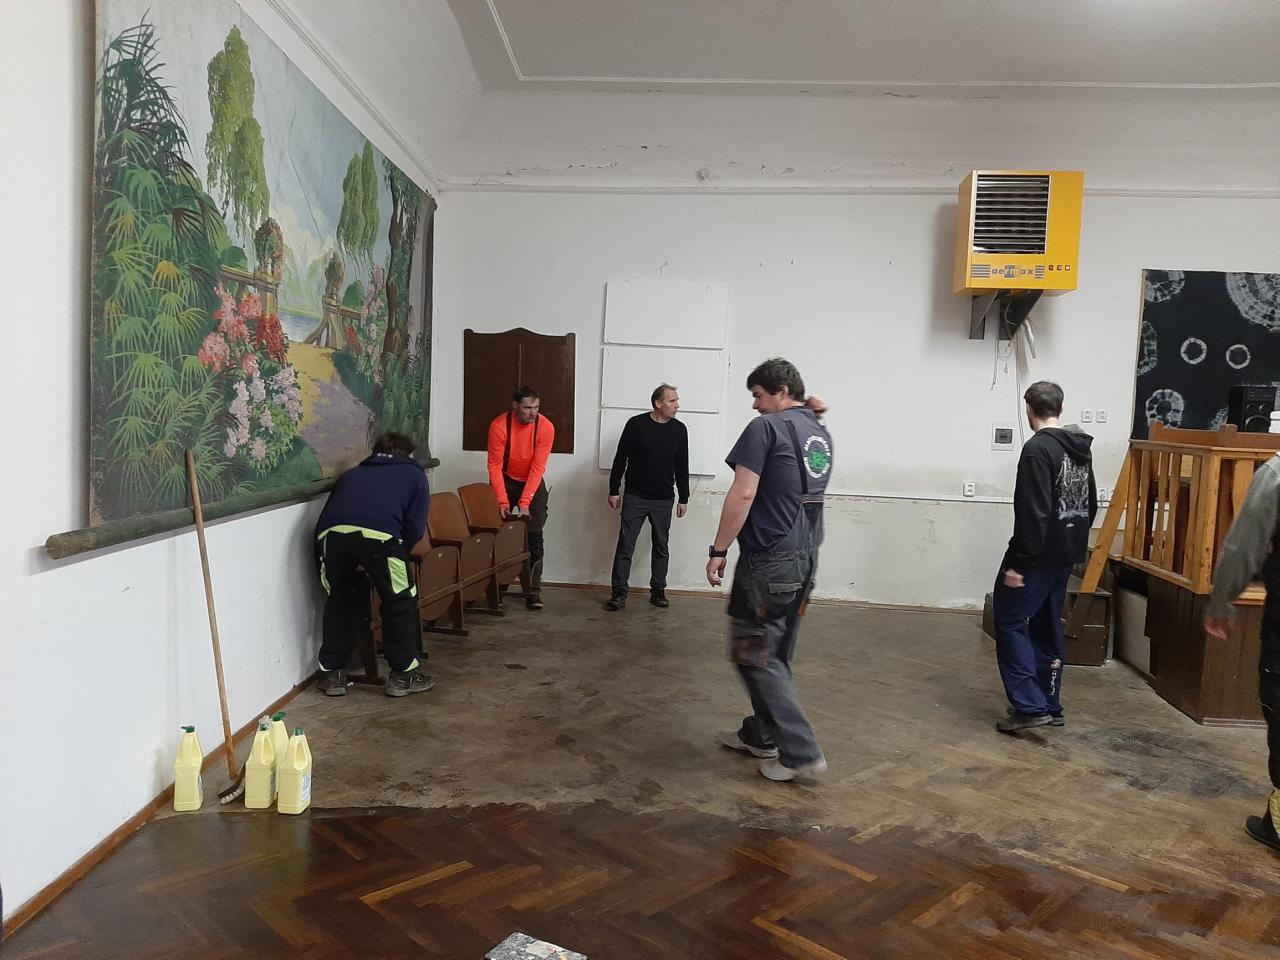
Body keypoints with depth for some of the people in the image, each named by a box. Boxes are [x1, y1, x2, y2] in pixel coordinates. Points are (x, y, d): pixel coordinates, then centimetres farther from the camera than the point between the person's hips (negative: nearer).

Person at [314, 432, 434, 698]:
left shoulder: (353, 473, 38)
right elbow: (415, 527, 16)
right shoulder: (413, 473, 28)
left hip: (330, 533, 4)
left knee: (338, 601, 25)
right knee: (400, 602, 16)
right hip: (377, 534, -4)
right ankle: (403, 675, 22)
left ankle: (332, 674, 31)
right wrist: (397, 553, 33)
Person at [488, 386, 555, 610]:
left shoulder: (545, 427, -20)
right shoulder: (499, 426, -22)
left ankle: (534, 591, -2)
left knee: (534, 537, -6)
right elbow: (495, 465, -19)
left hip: (533, 483, 0)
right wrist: (503, 502, -26)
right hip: (505, 481, 0)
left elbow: (538, 467, -21)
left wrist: (525, 503, -26)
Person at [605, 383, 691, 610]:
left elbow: (682, 467, 7)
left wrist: (683, 498, 7)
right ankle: (619, 593, 3)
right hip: (635, 497, -3)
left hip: (663, 500, 3)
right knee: (625, 546, -2)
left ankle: (658, 591, 20)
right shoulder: (636, 424, -8)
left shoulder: (679, 430, 1)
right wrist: (614, 491, -3)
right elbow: (620, 459, -2)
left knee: (661, 547, 9)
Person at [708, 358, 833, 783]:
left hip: (769, 559, -8)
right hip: (807, 556, 8)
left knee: (754, 654, 1)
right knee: (777, 653, 17)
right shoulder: (820, 434, 12)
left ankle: (801, 752, 1)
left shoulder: (766, 428, -11)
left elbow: (742, 494, -18)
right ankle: (760, 735, 29)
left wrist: (719, 550, -12)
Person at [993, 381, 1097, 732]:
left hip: (1038, 555, -9)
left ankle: (1030, 706, -7)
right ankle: (1050, 705, 21)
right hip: (1066, 555, 9)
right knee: (1047, 627, 16)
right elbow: (1091, 504, 17)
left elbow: (1033, 512, -23)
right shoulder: (1082, 449, 12)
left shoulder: (1037, 449, -17)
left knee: (1009, 621, -2)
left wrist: (1016, 562, -20)